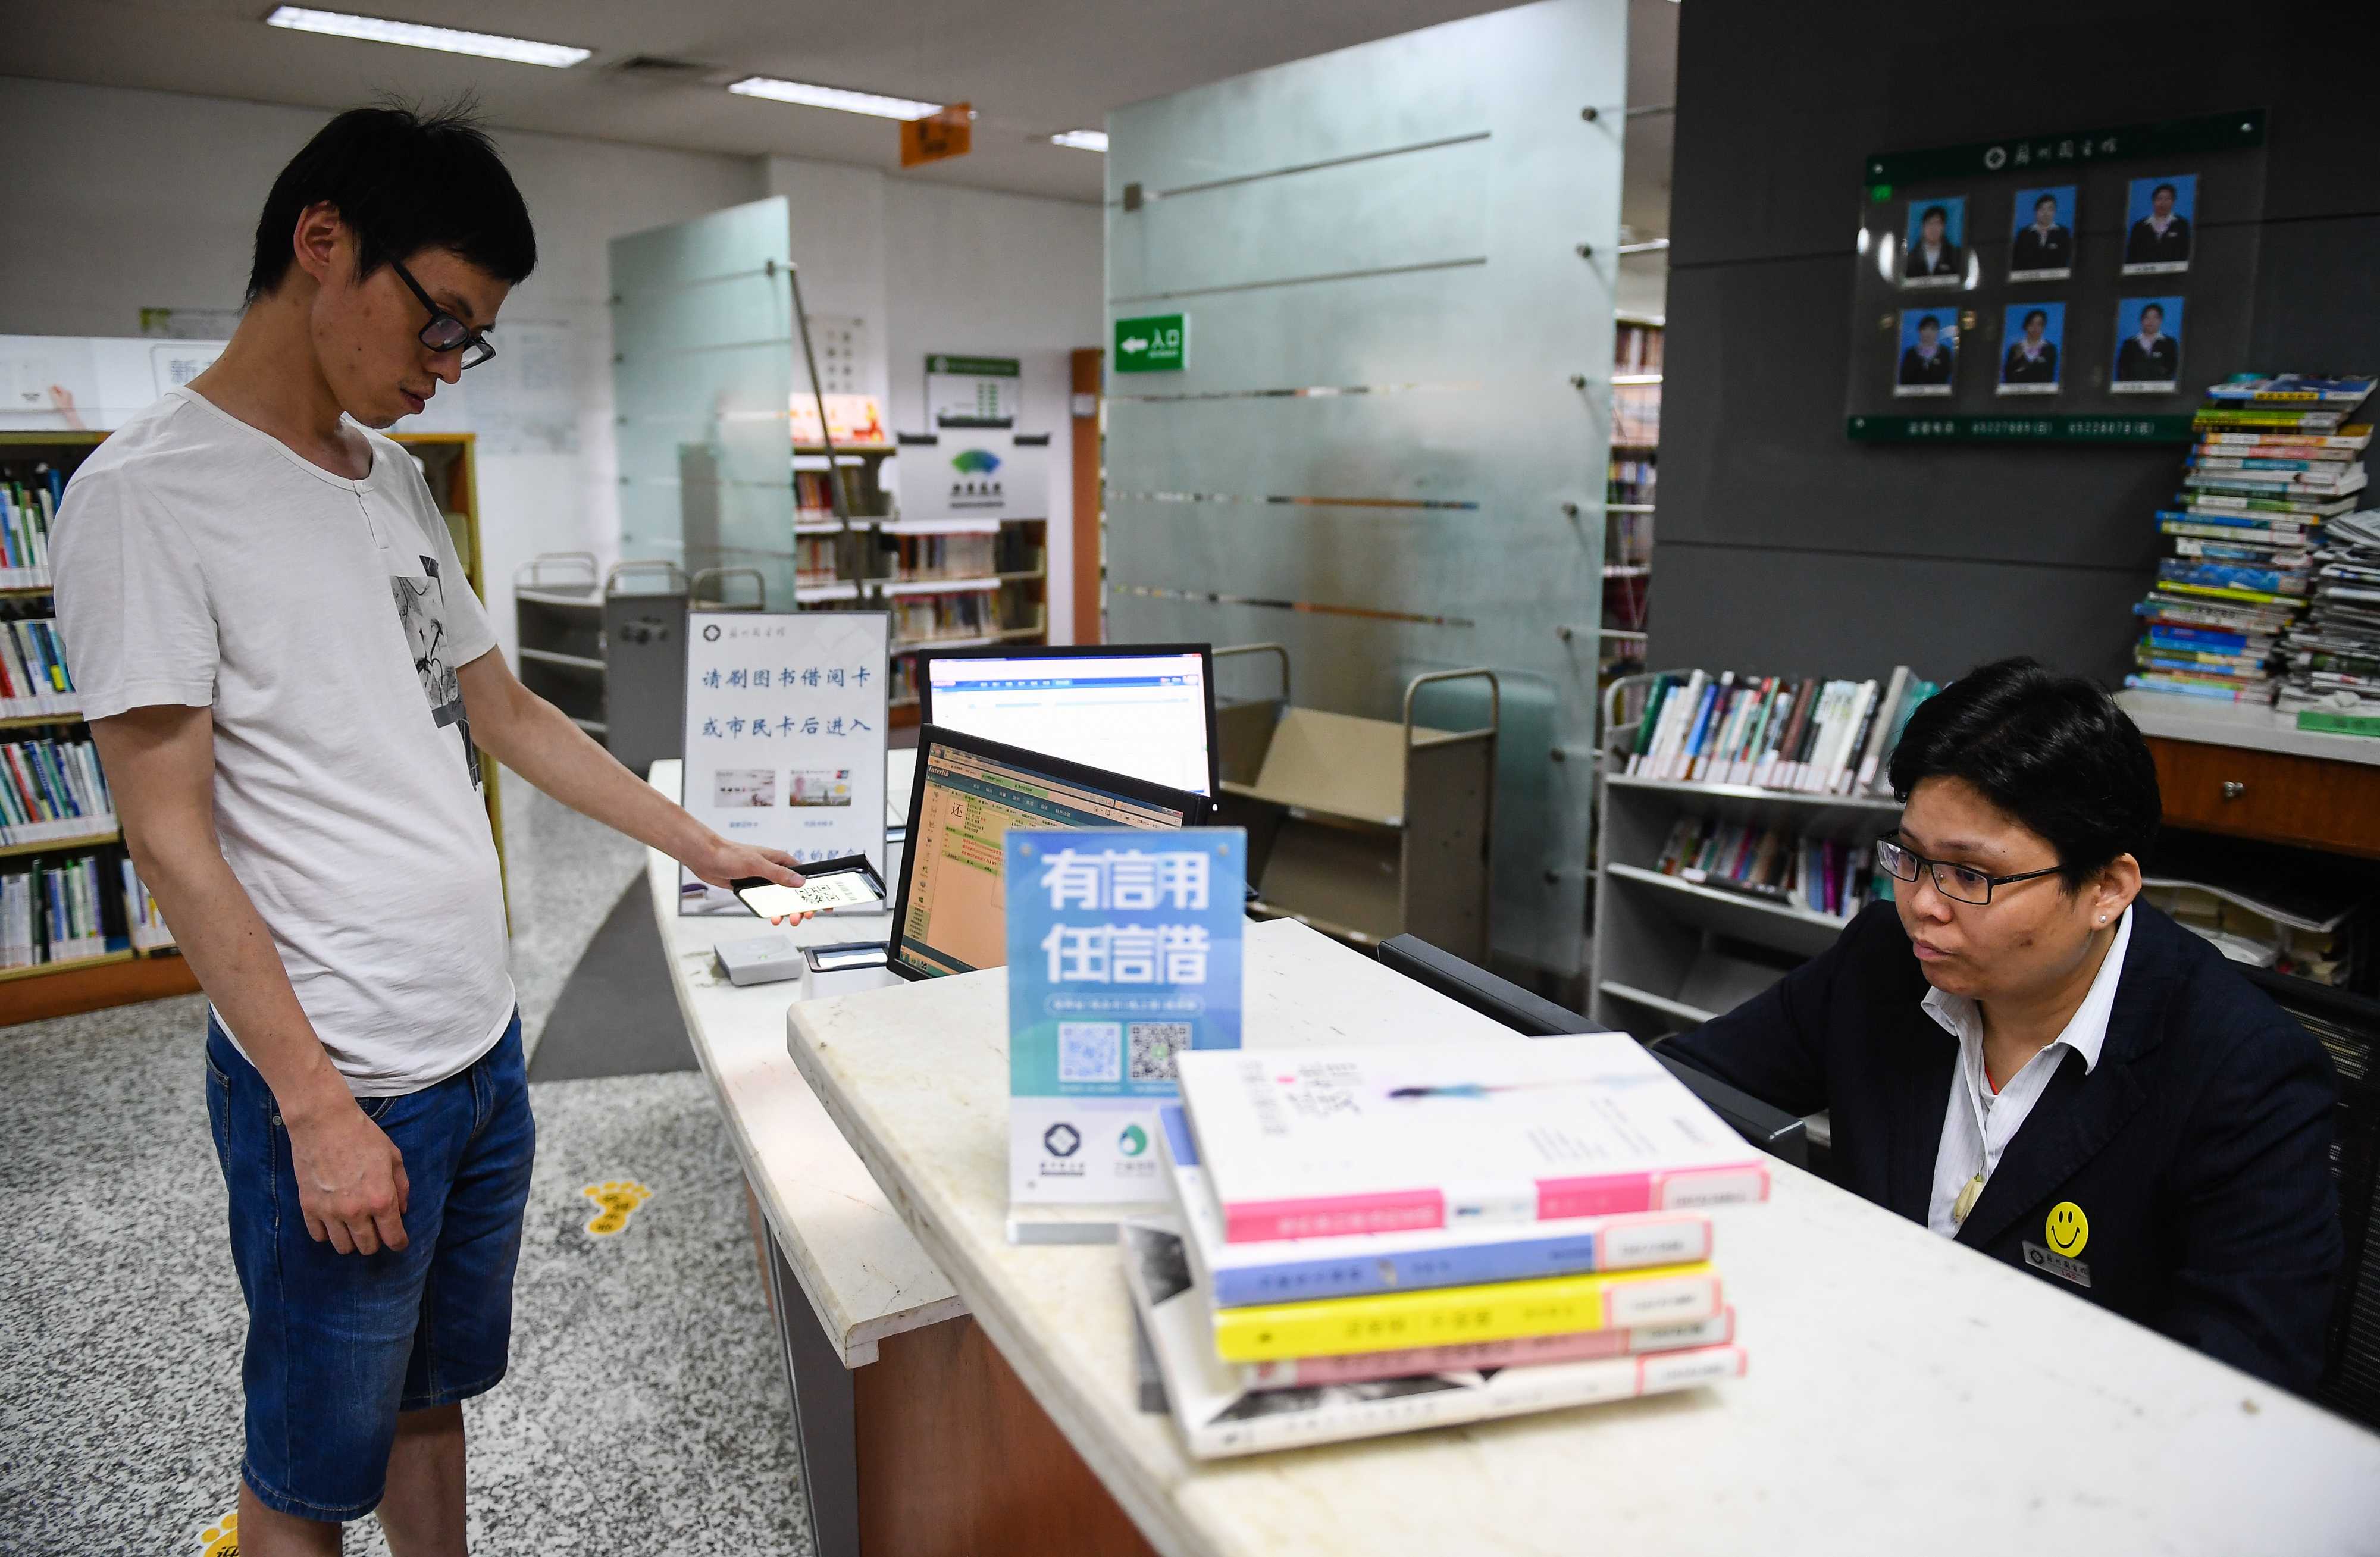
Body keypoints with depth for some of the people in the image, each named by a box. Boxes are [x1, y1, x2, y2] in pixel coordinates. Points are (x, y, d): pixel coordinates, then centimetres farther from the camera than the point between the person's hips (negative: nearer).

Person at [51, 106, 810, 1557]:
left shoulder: (397, 476, 9)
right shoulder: (148, 494, -15)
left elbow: (506, 712, 17)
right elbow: (173, 837, -16)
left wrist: (704, 846, 15)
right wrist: (317, 1106, -17)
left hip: (485, 1049, 7)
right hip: (341, 1087, -7)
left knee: (432, 1397, 22)